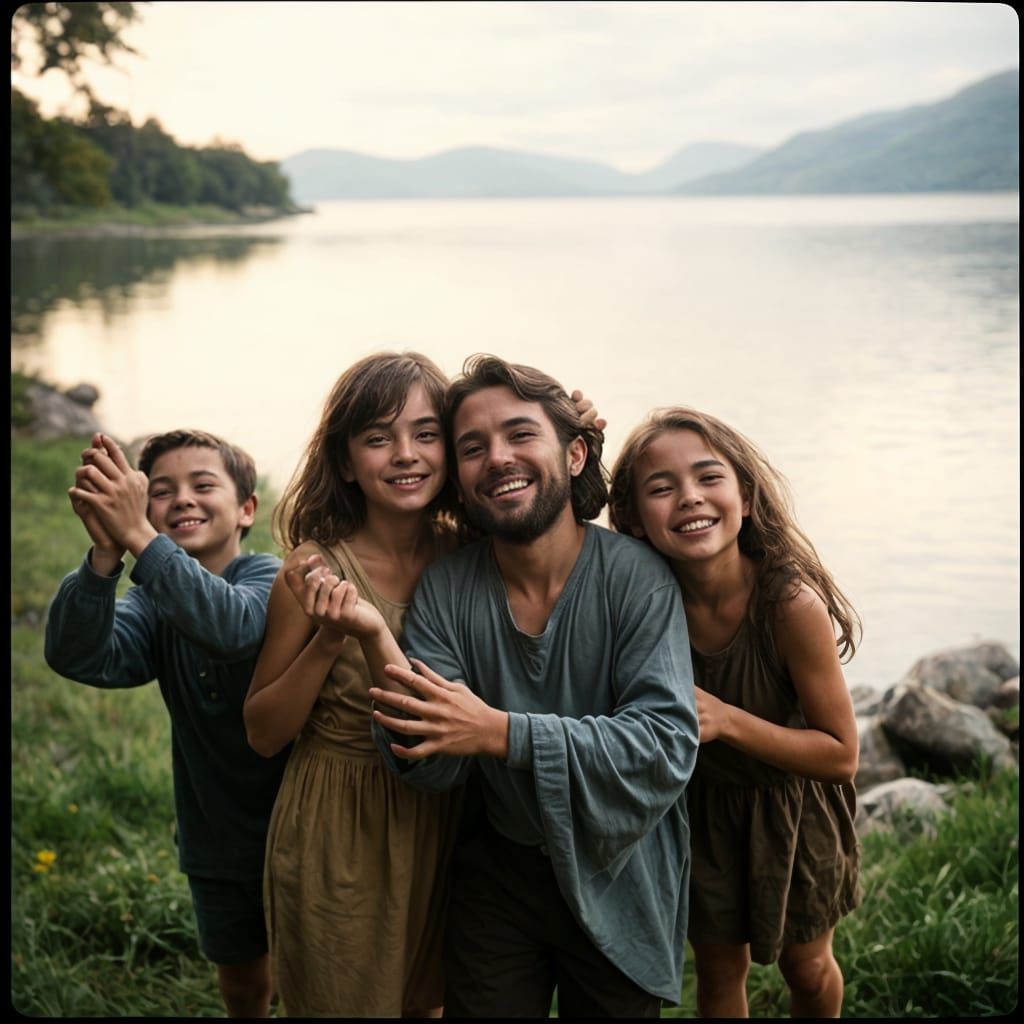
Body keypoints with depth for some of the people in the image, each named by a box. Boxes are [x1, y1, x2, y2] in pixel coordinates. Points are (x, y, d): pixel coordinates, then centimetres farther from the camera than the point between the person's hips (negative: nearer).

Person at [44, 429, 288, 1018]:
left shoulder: (270, 578, -16)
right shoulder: (156, 601, -4)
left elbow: (232, 626, -40)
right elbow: (78, 657, -24)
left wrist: (139, 537, -46)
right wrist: (105, 552, -40)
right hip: (218, 837, 4)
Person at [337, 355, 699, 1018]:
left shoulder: (636, 577, -18)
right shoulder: (446, 588, -10)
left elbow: (668, 743, -27)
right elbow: (439, 772, -15)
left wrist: (500, 732, -36)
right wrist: (379, 646, -32)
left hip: (618, 882, -1)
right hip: (496, 875, 2)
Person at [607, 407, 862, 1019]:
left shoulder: (791, 604, -33)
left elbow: (841, 755, -24)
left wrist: (725, 720, -38)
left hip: (794, 811, -1)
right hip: (701, 809, 2)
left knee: (807, 966, 22)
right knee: (720, 969, 20)